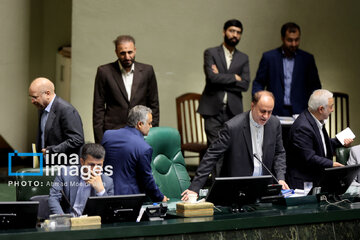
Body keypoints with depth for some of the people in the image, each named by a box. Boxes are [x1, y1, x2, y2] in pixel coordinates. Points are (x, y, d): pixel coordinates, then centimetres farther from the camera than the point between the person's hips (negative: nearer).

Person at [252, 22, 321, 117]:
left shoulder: (307, 59, 9)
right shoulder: (269, 57, 5)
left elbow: (315, 87, 13)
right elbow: (258, 83, 9)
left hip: (299, 113, 1)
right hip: (275, 112, -1)